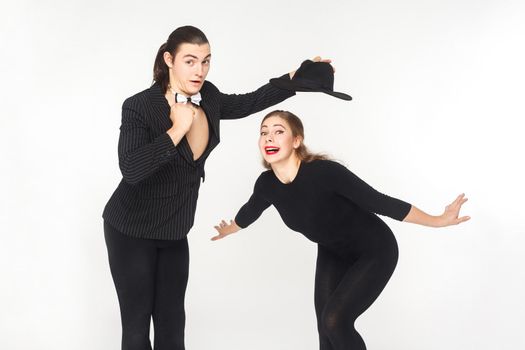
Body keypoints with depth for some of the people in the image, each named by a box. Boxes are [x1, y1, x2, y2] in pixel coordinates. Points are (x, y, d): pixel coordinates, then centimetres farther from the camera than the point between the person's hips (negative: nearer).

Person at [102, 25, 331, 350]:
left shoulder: (206, 97, -4)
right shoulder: (139, 107, -22)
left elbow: (246, 103, 14)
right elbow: (131, 170, -34)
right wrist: (177, 130, -32)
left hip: (174, 231, 6)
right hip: (131, 230, -5)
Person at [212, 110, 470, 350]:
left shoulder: (324, 171, -35)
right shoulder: (266, 184, -16)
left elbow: (378, 202, -27)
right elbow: (251, 210, 9)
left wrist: (437, 221, -21)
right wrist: (230, 229, 28)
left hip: (374, 251, -6)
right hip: (333, 252, 6)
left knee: (335, 320, -18)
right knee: (324, 326, 2)